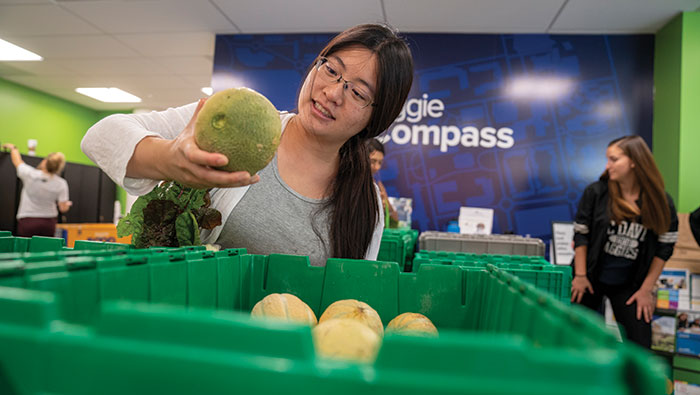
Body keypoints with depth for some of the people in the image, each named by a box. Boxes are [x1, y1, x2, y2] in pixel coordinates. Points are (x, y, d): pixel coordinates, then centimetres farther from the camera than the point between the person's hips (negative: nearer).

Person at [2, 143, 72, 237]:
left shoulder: (30, 174, -13)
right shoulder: (61, 184, -11)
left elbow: (17, 161, 10)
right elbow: (63, 208, -5)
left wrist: (12, 147, 29)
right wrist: (68, 204, 19)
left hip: (27, 221, -1)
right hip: (49, 222, 1)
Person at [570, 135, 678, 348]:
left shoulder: (661, 202, -6)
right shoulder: (596, 192, -9)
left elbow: (664, 249, 0)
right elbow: (580, 234, -4)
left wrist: (646, 289, -2)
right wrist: (580, 275, -7)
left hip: (629, 285, 1)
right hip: (592, 279, -1)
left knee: (640, 345, 3)